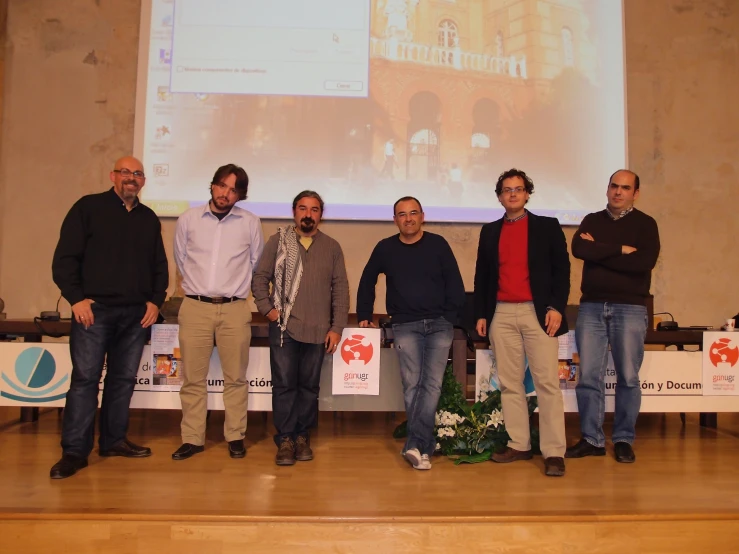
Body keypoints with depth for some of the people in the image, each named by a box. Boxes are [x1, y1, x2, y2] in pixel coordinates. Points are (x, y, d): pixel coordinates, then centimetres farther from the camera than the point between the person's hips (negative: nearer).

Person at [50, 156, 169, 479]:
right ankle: (74, 450, 3)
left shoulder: (149, 219, 15)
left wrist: (156, 300, 6)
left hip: (136, 313, 4)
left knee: (124, 379, 9)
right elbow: (65, 257, -3)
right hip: (95, 309, -4)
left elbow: (160, 266, 18)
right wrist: (76, 298, -11)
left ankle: (114, 440, 20)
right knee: (85, 378, -4)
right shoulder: (88, 207, 2)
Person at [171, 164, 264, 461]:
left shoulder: (251, 222, 1)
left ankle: (235, 437, 17)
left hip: (235, 309, -1)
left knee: (235, 378, 5)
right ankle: (192, 438, 16)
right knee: (192, 378, 5)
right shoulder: (188, 219, 3)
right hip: (194, 307, 1)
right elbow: (180, 259, 16)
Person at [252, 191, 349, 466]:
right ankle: (285, 440, 11)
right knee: (284, 384, 1)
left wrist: (337, 327, 0)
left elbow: (340, 289, 6)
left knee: (309, 386, 8)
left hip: (318, 330, 1)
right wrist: (267, 308, -7)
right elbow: (260, 278, 6)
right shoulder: (278, 241, 6)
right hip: (283, 327, -1)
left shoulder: (332, 247, 9)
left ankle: (302, 437, 21)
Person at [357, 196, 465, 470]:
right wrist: (364, 315, 14)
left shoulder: (438, 244, 2)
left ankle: (415, 444, -6)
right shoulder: (385, 248, 5)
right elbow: (367, 282, 17)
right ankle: (425, 447, 5)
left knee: (432, 384, -8)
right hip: (405, 326, 1)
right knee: (412, 385, -3)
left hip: (439, 325, 0)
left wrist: (450, 317, -5)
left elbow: (455, 283, 2)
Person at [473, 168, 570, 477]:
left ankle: (554, 452, 0)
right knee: (509, 383, 5)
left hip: (537, 313, -3)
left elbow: (561, 269, 1)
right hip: (501, 315, 3)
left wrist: (556, 307, -9)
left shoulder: (548, 226, 6)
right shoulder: (490, 231, 14)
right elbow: (481, 275, 14)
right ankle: (518, 445, 14)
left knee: (547, 382, -5)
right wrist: (481, 315, 8)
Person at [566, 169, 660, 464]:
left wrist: (599, 251, -7)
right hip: (591, 307, 2)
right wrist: (620, 249, -11)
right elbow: (578, 249, -7)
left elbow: (644, 262, -12)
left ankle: (624, 440, 15)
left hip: (630, 308, -2)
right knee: (588, 376, 1)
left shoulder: (645, 224, 6)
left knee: (628, 377, 2)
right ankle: (591, 439, 11)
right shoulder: (591, 220, 13)